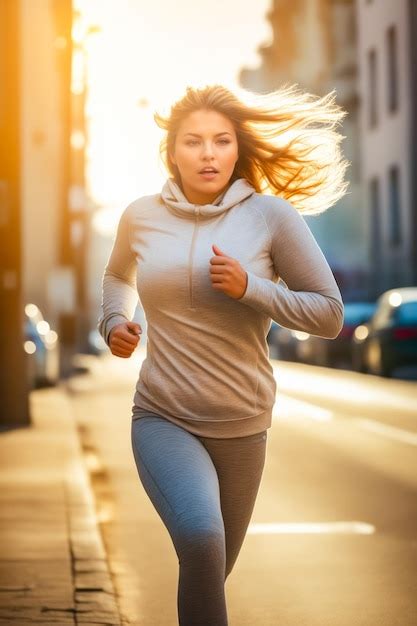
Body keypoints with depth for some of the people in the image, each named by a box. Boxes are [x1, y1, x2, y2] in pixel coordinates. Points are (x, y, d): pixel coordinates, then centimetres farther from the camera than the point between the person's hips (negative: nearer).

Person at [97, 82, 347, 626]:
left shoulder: (271, 215, -7)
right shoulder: (142, 216, 0)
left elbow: (330, 314, -6)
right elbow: (118, 275, 23)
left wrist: (250, 289, -18)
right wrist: (113, 322, 3)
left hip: (241, 425, 1)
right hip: (162, 418, -1)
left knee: (210, 571, 16)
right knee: (201, 539, -30)